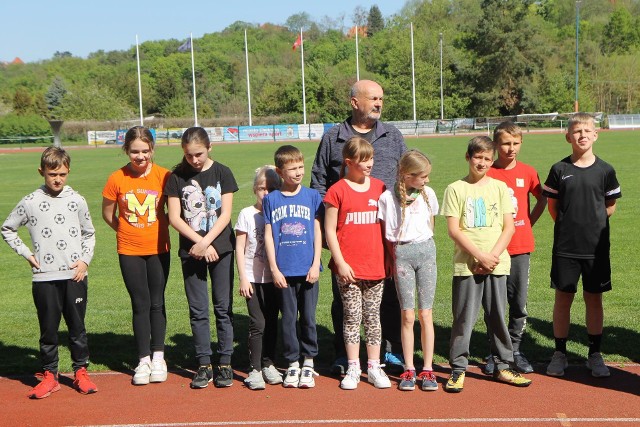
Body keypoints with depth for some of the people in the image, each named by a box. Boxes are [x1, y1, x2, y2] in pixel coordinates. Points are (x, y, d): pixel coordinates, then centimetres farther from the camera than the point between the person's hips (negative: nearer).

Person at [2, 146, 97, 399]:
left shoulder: (77, 200, 4)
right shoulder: (30, 202, 0)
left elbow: (89, 234, 14)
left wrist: (85, 259, 1)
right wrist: (26, 254, 3)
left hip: (74, 276, 1)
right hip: (44, 278, -1)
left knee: (77, 326, 7)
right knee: (48, 329, 6)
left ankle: (80, 372, 20)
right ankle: (49, 376, 18)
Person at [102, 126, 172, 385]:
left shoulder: (164, 176, -8)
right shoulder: (117, 179, -7)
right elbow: (108, 214, 6)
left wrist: (158, 228, 1)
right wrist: (128, 231, 8)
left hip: (158, 249, 0)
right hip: (129, 251, 0)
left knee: (157, 303, 7)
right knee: (140, 305, 4)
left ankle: (158, 357, 19)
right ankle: (144, 360, 14)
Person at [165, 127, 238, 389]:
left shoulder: (222, 173, 1)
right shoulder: (177, 177, 2)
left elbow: (225, 214, -4)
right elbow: (174, 217, -2)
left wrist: (206, 242, -14)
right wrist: (199, 242, -12)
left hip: (221, 248, -1)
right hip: (191, 251, 1)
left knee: (223, 308, 3)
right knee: (198, 310, 5)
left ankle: (225, 363, 11)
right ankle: (204, 365, 14)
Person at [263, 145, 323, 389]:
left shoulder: (312, 196, 4)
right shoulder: (271, 200, 4)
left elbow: (317, 232, 4)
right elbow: (268, 236, 3)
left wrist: (315, 265, -4)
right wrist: (274, 269, -2)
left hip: (308, 270, 0)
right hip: (283, 271, 0)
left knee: (308, 318, 6)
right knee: (288, 318, 7)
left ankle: (308, 363, 19)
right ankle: (292, 364, 19)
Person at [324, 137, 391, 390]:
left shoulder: (379, 188, 7)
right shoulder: (337, 191, -4)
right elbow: (329, 231, -4)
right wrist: (340, 262, -10)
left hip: (375, 265, 3)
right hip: (348, 268, -3)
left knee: (373, 317, 10)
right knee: (352, 317, 5)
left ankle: (374, 367, 19)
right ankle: (353, 368, 15)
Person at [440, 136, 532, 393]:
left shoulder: (500, 188, 8)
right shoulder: (456, 189, 1)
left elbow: (509, 227, 4)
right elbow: (453, 230, -5)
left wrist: (493, 256, -10)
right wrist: (480, 256, -13)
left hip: (497, 264, 2)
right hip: (466, 264, -2)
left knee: (498, 316, 9)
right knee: (463, 318, 0)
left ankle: (502, 366, 21)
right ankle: (458, 369, 11)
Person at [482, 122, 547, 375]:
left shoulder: (527, 172, 4)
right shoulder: (487, 174, -3)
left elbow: (542, 200, 17)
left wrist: (529, 223, 9)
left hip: (520, 246, 2)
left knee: (519, 301, 6)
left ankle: (514, 351, 19)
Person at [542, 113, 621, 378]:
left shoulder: (605, 170, 1)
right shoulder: (559, 170, 0)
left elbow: (610, 206, 9)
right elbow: (553, 206, 7)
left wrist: (591, 221, 1)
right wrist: (569, 224, 1)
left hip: (596, 247, 0)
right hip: (565, 247, 0)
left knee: (594, 299, 8)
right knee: (563, 298, 5)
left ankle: (595, 354, 20)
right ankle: (560, 354, 17)